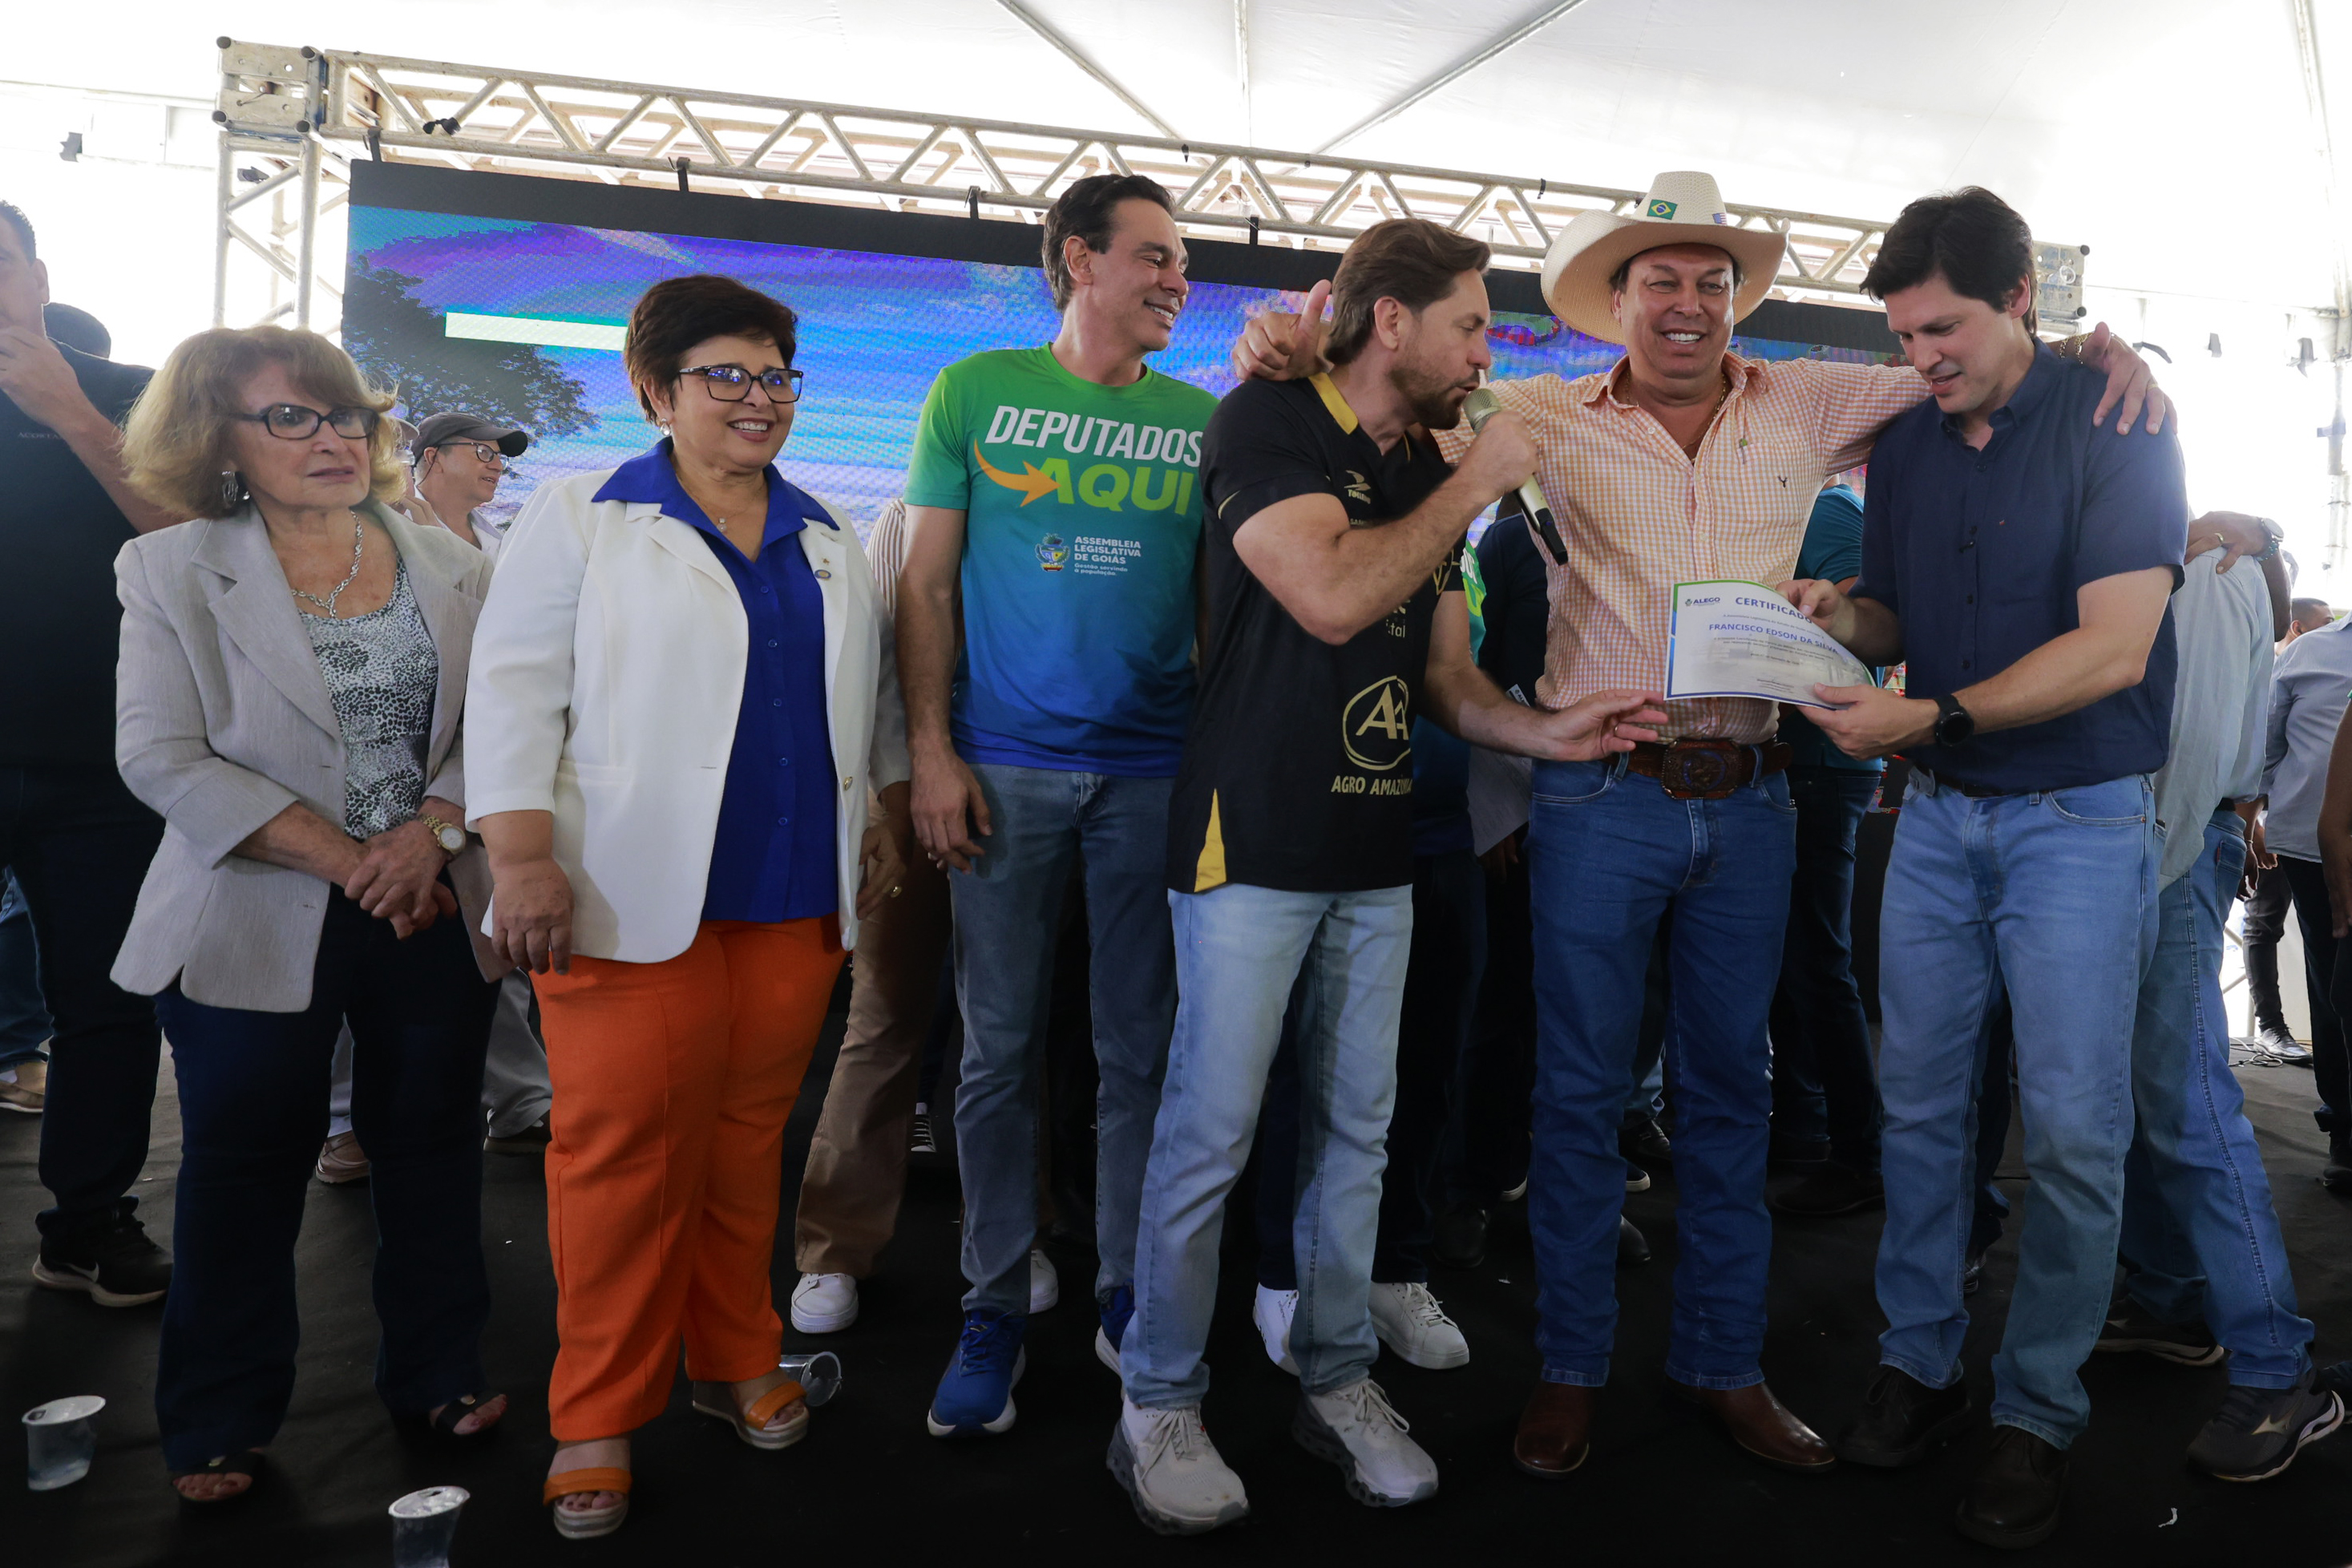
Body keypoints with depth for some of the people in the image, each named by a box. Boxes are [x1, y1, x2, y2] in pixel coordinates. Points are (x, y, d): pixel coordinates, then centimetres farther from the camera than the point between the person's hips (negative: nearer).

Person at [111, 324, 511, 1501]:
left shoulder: (453, 567, 5)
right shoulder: (171, 572, -2)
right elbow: (161, 757, -9)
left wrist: (430, 833, -15)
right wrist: (347, 859, -15)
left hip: (434, 910, 3)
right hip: (256, 921, -2)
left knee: (432, 1146, 12)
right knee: (243, 1172, 9)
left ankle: (438, 1377, 31)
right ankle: (219, 1426, 28)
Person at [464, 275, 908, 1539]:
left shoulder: (827, 539, 16)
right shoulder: (583, 519, 3)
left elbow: (869, 691, 23)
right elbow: (516, 689, -4)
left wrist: (883, 820, 16)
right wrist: (521, 859, -12)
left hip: (798, 894, 4)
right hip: (637, 896, -4)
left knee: (750, 1134, 11)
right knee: (624, 1145, 0)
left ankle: (736, 1362, 27)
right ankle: (598, 1415, 15)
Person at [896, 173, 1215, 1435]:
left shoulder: (1204, 421, 9)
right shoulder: (976, 391, 6)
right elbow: (927, 584, 4)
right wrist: (932, 750, -4)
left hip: (1155, 769, 1)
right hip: (1006, 764, -1)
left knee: (1140, 1048, 8)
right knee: (1000, 1050, 5)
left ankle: (1127, 1292, 24)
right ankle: (996, 1303, 20)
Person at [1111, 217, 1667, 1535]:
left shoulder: (1432, 472, 15)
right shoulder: (1269, 421, -7)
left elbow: (1444, 674, 15)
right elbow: (1331, 596, -22)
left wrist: (1545, 729, -3)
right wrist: (1473, 489, -10)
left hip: (1378, 849, 7)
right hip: (1256, 840, -7)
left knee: (1357, 1127, 13)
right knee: (1210, 1133, -1)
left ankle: (1338, 1379, 29)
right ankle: (1160, 1405, 17)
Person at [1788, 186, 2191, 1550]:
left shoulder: (2115, 423, -9)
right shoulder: (1906, 448, 7)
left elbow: (2112, 647, -18)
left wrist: (1932, 717, -25)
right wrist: (1839, 616, -8)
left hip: (2081, 815, -4)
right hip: (1940, 812, 5)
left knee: (2074, 1128, -1)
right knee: (1920, 1101, 8)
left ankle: (2040, 1409, 16)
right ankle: (1919, 1361, 23)